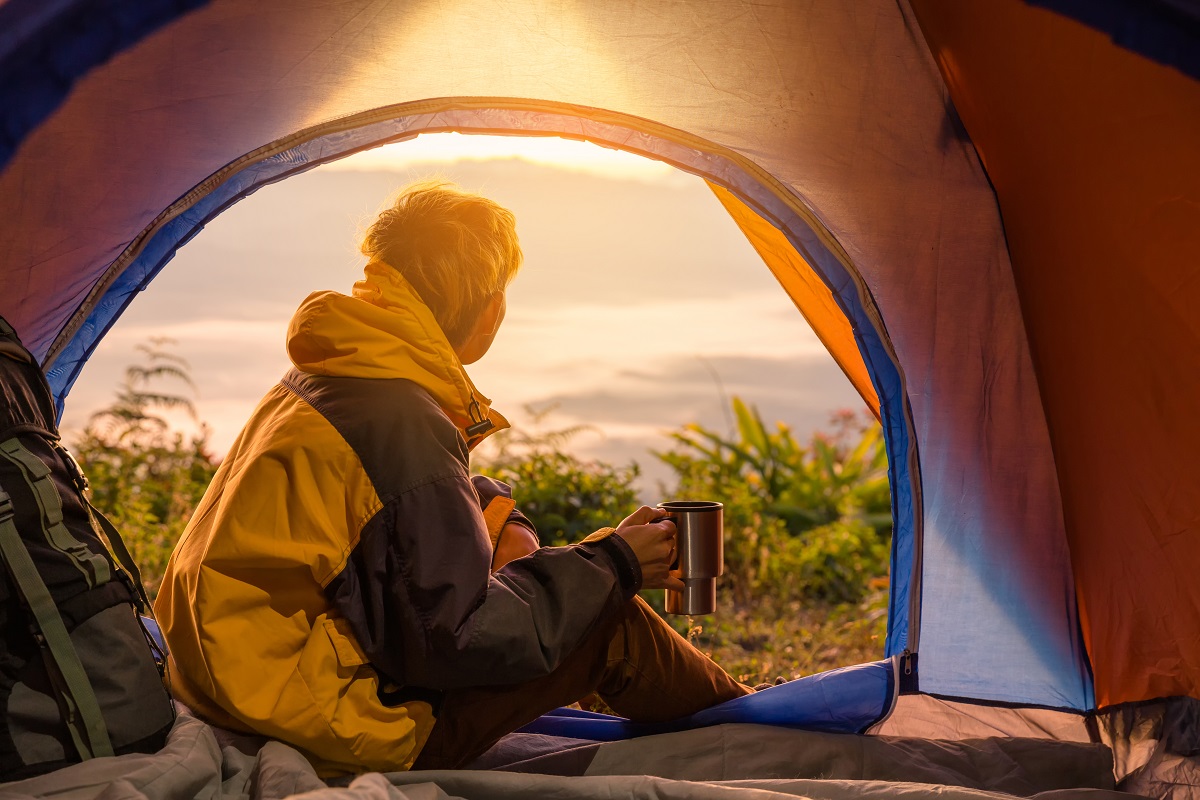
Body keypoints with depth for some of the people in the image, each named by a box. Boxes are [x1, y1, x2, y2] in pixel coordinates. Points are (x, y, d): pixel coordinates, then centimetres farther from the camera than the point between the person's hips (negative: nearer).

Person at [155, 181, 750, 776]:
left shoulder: (318, 380, 6)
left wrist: (497, 516, 5)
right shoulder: (404, 429, -25)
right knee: (610, 624, -6)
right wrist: (611, 564, -12)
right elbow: (464, 640, -23)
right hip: (340, 739, -10)